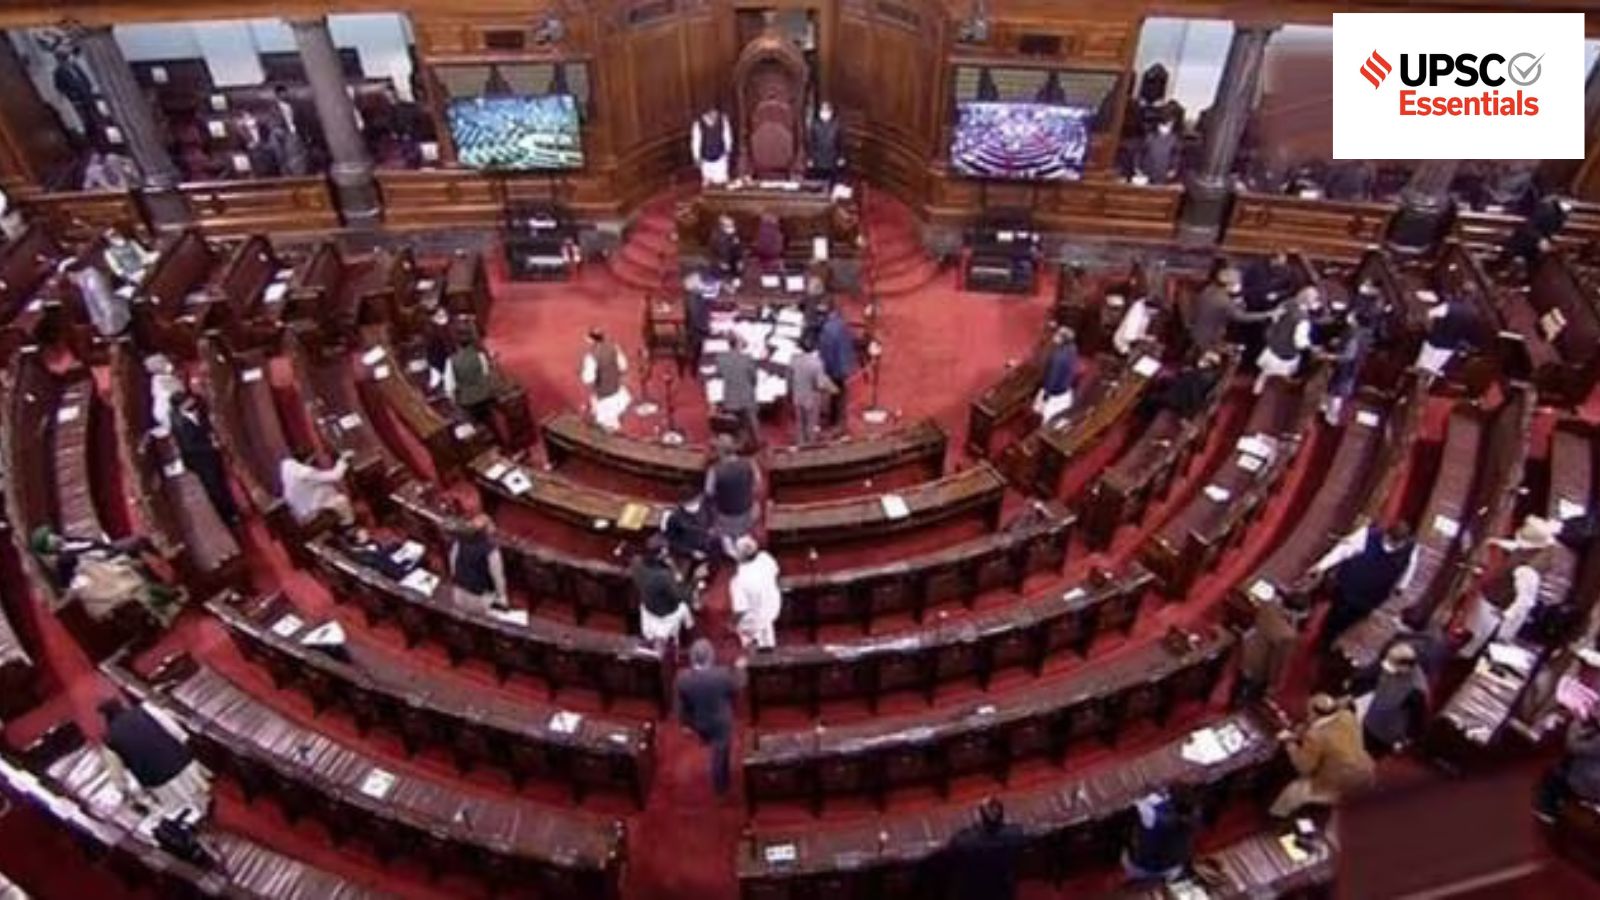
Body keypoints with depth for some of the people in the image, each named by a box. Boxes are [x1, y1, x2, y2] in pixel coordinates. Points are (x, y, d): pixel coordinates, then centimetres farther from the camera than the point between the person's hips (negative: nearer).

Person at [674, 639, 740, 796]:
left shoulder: (682, 677, -28)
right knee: (720, 756, 24)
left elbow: (680, 706, -12)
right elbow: (736, 691, -12)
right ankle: (720, 786, 45)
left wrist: (685, 723, 8)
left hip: (698, 723, 2)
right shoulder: (723, 674, -34)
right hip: (721, 723, -2)